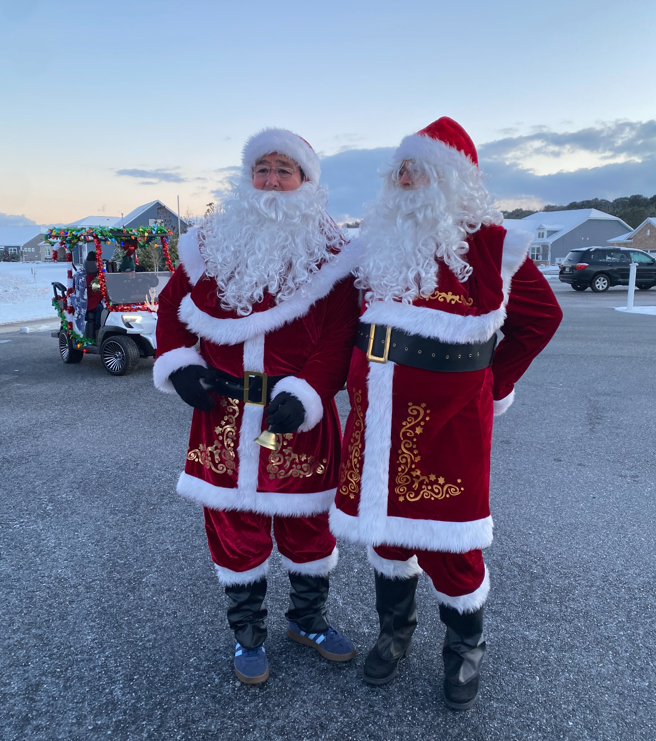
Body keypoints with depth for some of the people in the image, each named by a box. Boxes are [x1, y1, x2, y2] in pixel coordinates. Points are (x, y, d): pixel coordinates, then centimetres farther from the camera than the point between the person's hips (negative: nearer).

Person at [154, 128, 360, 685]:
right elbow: (172, 304, 14)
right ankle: (248, 634, 35)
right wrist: (178, 363, -1)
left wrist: (304, 394, -20)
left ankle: (308, 618, 40)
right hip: (224, 412, 2)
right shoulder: (211, 243, 7)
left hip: (297, 418, -2)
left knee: (306, 523, 12)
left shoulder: (329, 253, -2)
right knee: (234, 524, 11)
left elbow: (339, 336, -9)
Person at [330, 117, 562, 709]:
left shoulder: (490, 245, -5)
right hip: (378, 416, 5)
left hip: (447, 418, -4)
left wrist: (493, 385, 3)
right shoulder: (381, 240, 9)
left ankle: (465, 649, 33)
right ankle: (395, 632, 40)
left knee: (447, 538, 4)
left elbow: (542, 316, 6)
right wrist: (361, 378, 11)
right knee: (384, 520, 16)